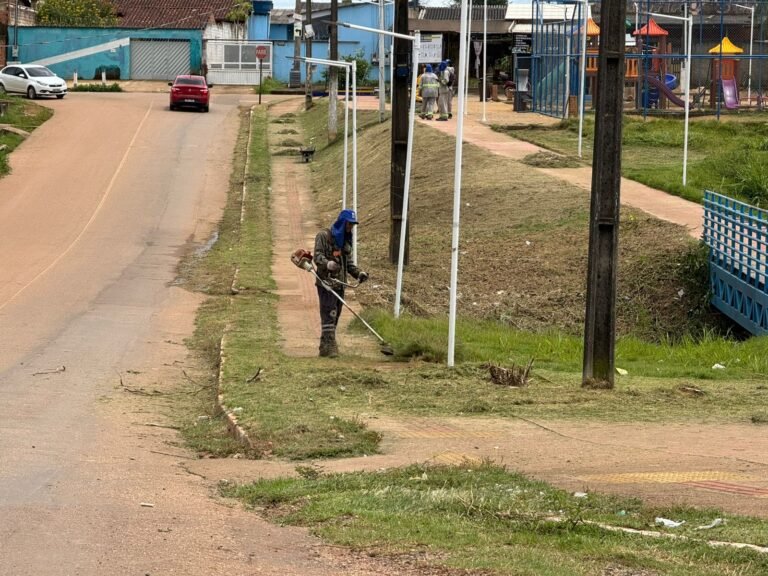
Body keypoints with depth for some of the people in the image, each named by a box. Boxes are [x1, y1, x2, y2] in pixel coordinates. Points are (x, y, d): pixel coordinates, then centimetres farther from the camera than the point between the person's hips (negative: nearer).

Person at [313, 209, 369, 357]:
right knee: (329, 314, -15)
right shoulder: (324, 236, -5)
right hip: (326, 282, -8)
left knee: (335, 316, 8)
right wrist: (328, 264, -35)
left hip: (340, 284, 8)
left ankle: (324, 348, 15)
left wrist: (358, 273, 3)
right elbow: (318, 256, -14)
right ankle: (331, 346, -20)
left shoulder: (347, 240, 18)